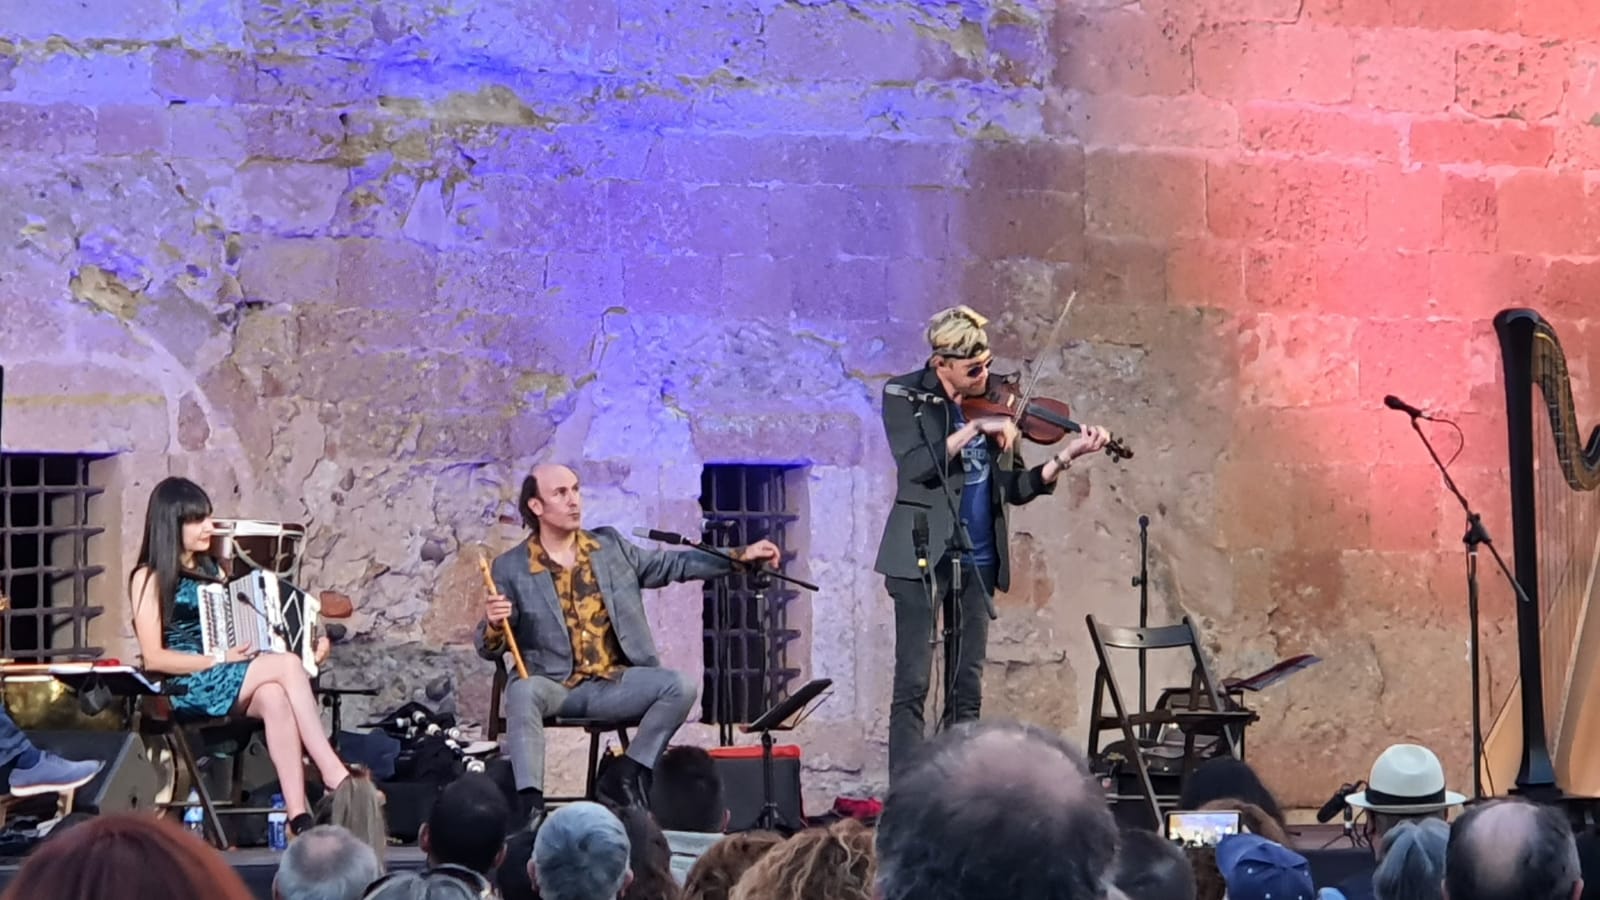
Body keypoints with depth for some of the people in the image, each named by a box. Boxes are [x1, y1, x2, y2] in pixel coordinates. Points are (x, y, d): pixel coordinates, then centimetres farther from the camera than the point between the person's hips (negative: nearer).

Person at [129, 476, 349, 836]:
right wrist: (219, 659, -16)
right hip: (186, 689, -6)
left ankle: (299, 815, -44)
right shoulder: (149, 578, 1)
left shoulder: (211, 570, 21)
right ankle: (333, 774, -30)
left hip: (230, 684, 6)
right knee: (287, 666, -27)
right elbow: (153, 657, -8)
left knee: (274, 698, -32)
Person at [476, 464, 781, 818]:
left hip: (613, 683, 4)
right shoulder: (511, 568, -1)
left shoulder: (610, 547, 10)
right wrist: (494, 624, -25)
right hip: (554, 686, -4)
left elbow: (673, 564, 14)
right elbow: (490, 649, 0)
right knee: (523, 691, -36)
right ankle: (529, 802, -36)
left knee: (681, 686, -19)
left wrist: (741, 556, 5)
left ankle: (625, 776, -8)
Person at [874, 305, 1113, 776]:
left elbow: (1015, 488, 7)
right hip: (923, 557, -5)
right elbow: (915, 465, -20)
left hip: (976, 561, 5)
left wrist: (1067, 456, -6)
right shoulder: (905, 395, -3)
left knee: (968, 692, 6)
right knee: (913, 685, -8)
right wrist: (974, 429, -23)